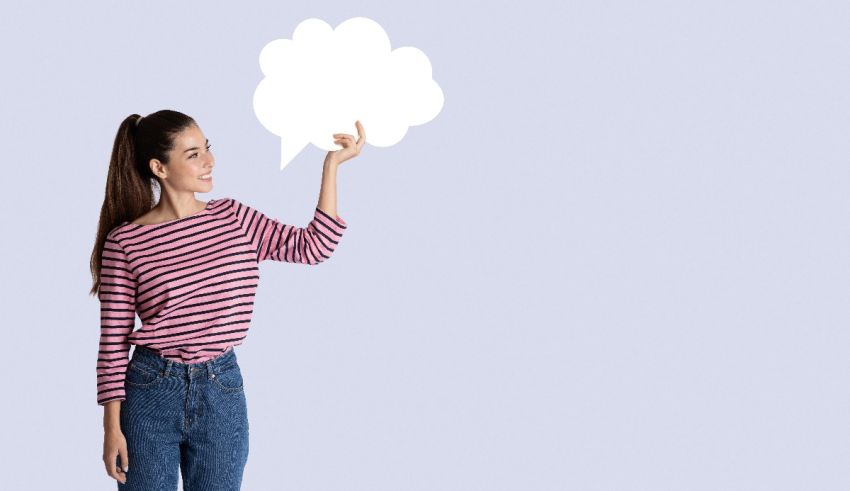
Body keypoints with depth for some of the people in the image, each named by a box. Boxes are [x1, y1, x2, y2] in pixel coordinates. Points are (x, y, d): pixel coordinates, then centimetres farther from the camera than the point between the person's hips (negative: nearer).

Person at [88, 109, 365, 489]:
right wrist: (112, 426, -8)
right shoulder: (125, 242, -7)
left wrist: (332, 164, -4)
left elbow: (312, 246, 1)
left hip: (222, 390, 3)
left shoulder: (232, 217, 5)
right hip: (152, 391, -3)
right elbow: (113, 341, -5)